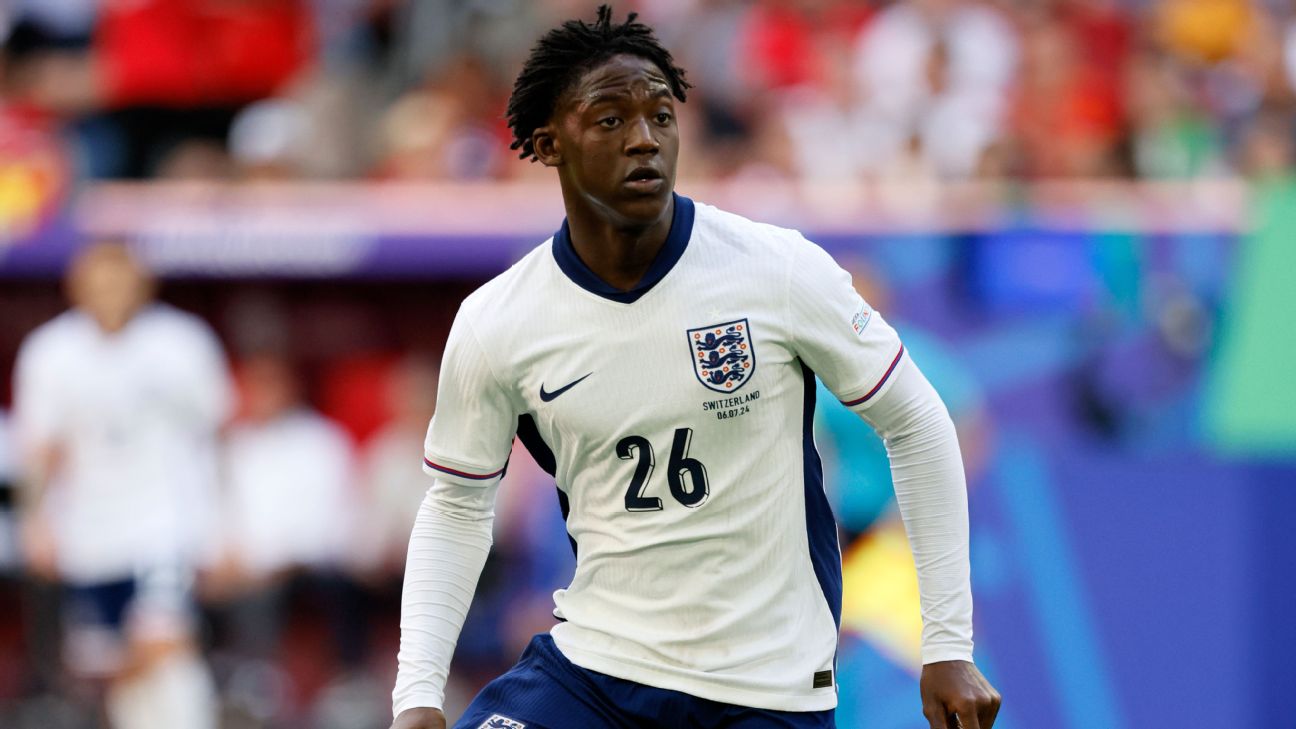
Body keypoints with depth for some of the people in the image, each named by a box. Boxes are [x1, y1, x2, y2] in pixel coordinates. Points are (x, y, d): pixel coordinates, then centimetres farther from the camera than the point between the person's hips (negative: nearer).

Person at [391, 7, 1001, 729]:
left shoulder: (780, 270, -9)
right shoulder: (492, 326, -5)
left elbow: (917, 424, 0)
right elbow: (457, 506, 7)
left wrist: (949, 647, -2)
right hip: (591, 663, 1)